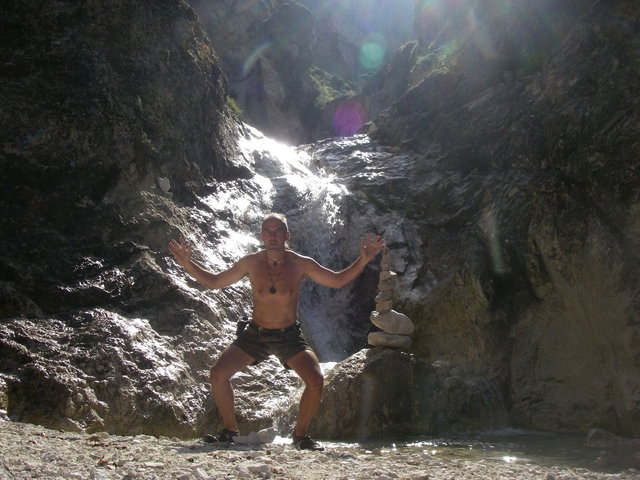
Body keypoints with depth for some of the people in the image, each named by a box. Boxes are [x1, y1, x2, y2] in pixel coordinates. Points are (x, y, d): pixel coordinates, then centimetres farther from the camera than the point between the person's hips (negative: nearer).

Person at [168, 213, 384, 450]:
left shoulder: (301, 264, -8)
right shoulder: (250, 263, -6)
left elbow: (338, 281, 2)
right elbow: (215, 281, 6)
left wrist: (363, 260, -10)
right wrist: (187, 264, -5)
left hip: (290, 337, -1)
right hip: (255, 335, 1)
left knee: (316, 381, -19)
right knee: (218, 374, -13)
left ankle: (300, 434, 7)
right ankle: (229, 430, 10)